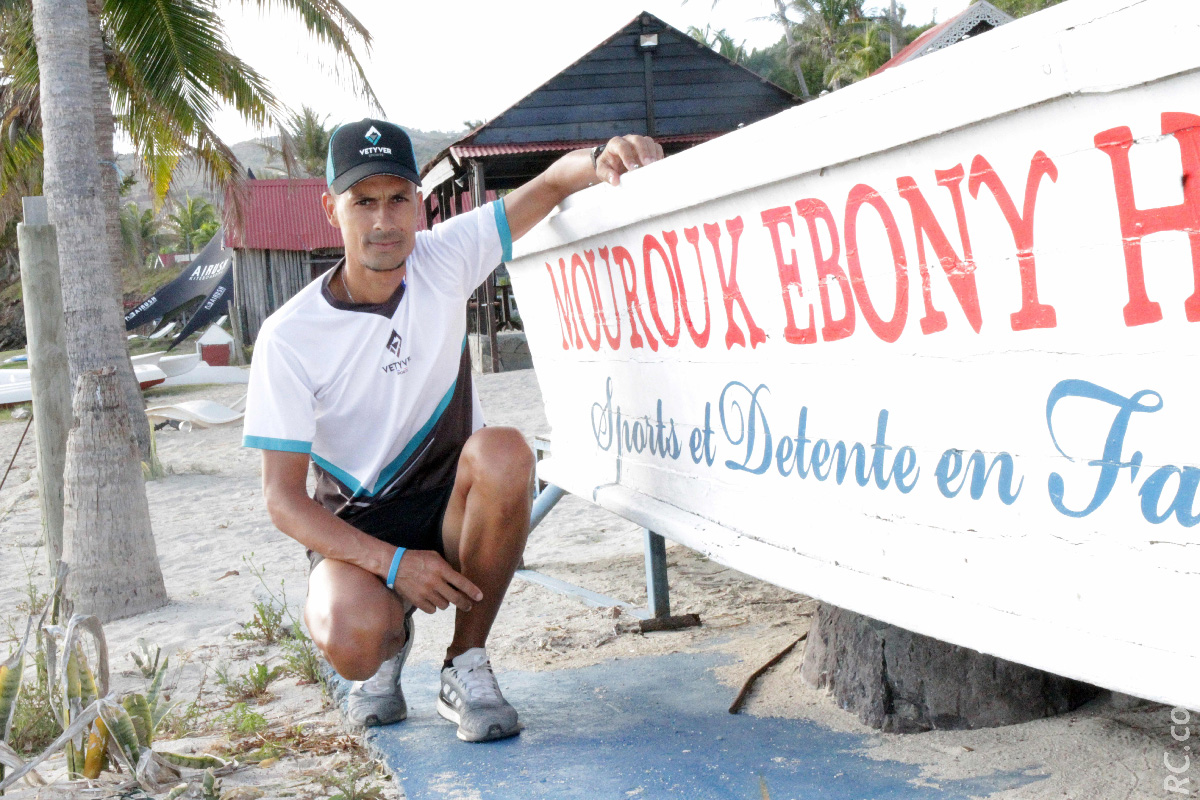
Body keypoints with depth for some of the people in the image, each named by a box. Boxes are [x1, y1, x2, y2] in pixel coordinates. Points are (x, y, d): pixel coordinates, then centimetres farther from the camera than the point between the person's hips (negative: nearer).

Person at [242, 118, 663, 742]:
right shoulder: (288, 338, -15)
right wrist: (391, 562, -27)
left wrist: (601, 158, -29)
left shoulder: (442, 260, -8)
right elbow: (282, 498, -13)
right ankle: (390, 641, 8)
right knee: (351, 640, -35)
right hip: (356, 530, -2)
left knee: (503, 451, -33)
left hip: (455, 508, 2)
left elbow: (554, 182, -4)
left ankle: (466, 665, -14)